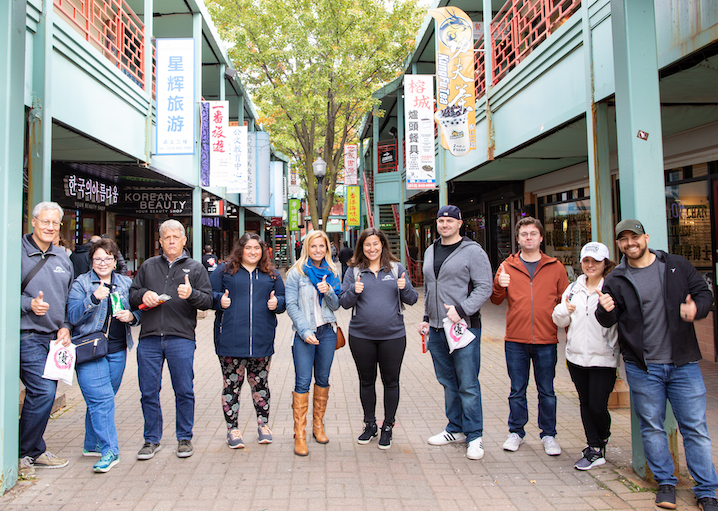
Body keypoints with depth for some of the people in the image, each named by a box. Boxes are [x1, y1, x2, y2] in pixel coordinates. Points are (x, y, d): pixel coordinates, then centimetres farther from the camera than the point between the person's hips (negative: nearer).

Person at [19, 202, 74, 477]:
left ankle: (34, 451, 25)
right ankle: (24, 454, 7)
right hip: (27, 337, -6)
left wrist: (65, 326, 8)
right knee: (43, 393, -12)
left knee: (44, 394, 11)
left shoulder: (63, 258, 14)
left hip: (54, 338, 6)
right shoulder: (17, 253, -6)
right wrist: (29, 304, -21)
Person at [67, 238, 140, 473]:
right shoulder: (81, 283, 2)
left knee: (99, 400, 13)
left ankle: (92, 444, 28)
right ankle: (109, 451, -7)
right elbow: (73, 316, -8)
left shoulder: (126, 283, 12)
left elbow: (138, 311, 17)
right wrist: (94, 298, -22)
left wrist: (131, 316, -6)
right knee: (101, 398, -12)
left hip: (118, 350, 4)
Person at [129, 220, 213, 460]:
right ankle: (152, 440, 21)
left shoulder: (195, 268, 11)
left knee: (184, 391, 2)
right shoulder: (147, 266, 18)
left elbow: (207, 300, 4)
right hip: (149, 337, 2)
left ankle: (184, 438, 17)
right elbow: (132, 295, 20)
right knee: (149, 392, 6)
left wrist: (191, 294, -17)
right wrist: (143, 295, -3)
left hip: (181, 338, -2)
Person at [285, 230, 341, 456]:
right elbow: (291, 305, -4)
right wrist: (305, 331, -13)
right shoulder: (297, 272, -1)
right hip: (304, 333, -4)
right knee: (303, 382, -7)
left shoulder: (331, 273, 10)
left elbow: (336, 305, 9)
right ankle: (300, 435, 0)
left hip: (327, 331, 4)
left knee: (323, 379, 11)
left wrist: (328, 291, -11)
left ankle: (318, 425, 26)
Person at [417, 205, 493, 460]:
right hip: (436, 329, 7)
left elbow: (484, 288, -11)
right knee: (448, 382, 14)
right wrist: (427, 317, 18)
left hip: (464, 327, -6)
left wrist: (461, 310, -20)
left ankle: (474, 435, 10)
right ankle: (456, 429, 27)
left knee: (468, 384, -3)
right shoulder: (430, 252, 15)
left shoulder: (473, 251, -6)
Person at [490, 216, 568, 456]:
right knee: (517, 390, 10)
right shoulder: (507, 266, 5)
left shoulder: (555, 267, 5)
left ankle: (548, 435, 23)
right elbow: (496, 300, 3)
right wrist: (499, 286, -18)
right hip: (515, 340, 0)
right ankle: (516, 432, 24)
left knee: (547, 391, 9)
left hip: (546, 341, 0)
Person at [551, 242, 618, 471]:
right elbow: (560, 321, 15)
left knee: (598, 406, -3)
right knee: (585, 404, 11)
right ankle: (595, 450, 25)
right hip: (576, 355, 5)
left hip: (603, 358, -5)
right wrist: (564, 310, -4)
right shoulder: (573, 288, 11)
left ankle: (603, 439, 28)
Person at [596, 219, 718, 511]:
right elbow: (608, 321, -1)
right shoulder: (616, 280, 1)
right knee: (651, 427, 9)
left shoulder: (677, 266, 3)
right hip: (642, 368, 0)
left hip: (683, 363, 0)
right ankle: (665, 482, 27)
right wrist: (605, 310, -25)